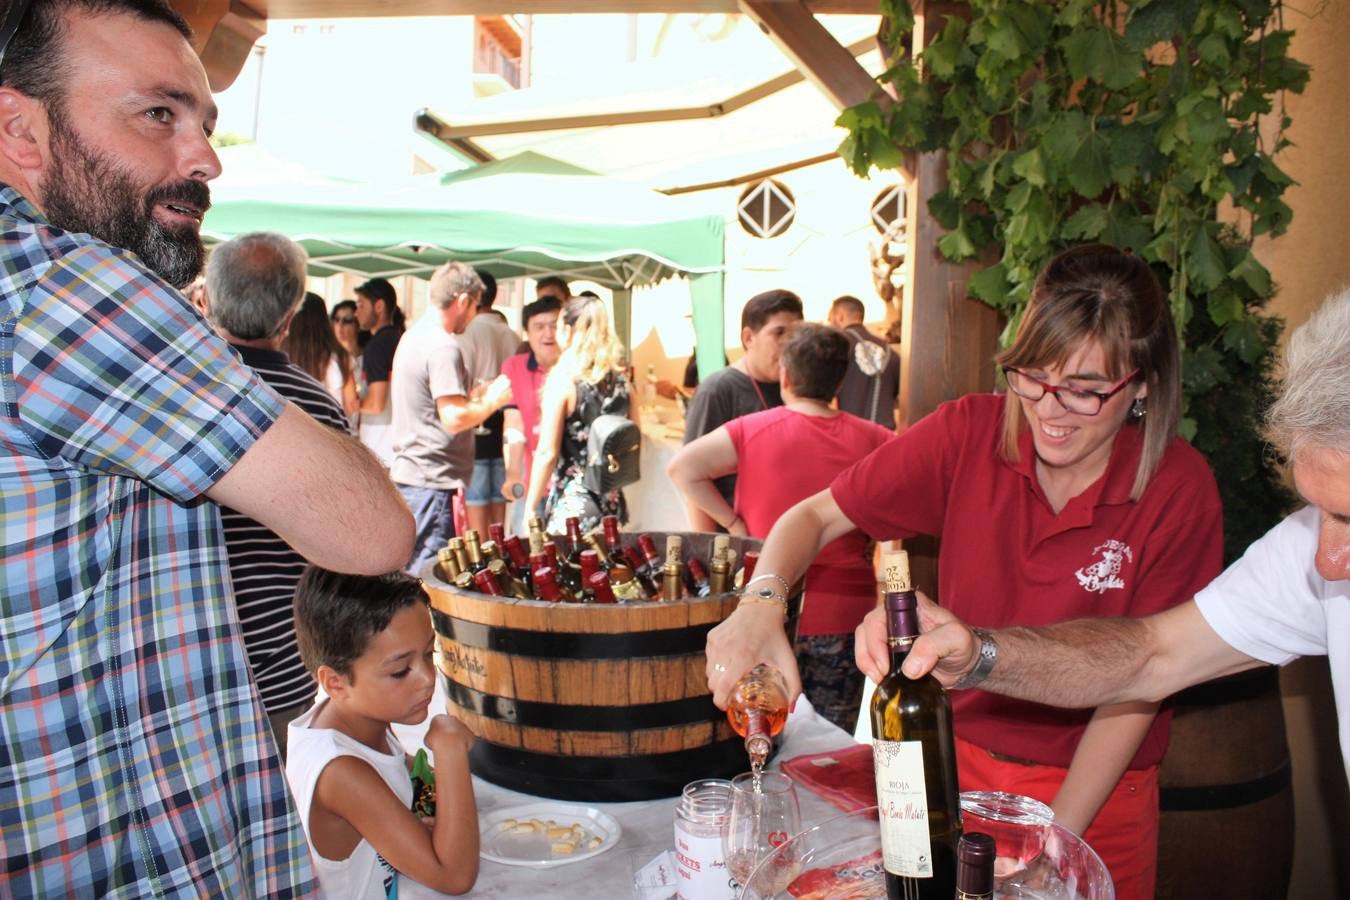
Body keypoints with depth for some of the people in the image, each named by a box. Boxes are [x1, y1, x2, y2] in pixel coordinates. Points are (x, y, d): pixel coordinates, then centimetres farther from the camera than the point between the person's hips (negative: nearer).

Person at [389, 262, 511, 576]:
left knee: (408, 573, 17)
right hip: (433, 482, -10)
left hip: (407, 475, 10)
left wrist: (476, 394, 16)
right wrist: (493, 400, -7)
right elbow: (455, 418, -22)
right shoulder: (443, 347, -16)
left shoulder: (413, 336, 15)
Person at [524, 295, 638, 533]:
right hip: (612, 503, 6)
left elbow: (547, 453, -12)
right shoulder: (621, 379, 5)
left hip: (572, 507, -5)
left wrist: (529, 509, -5)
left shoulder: (563, 380, -10)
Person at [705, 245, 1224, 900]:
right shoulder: (969, 432, -15)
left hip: (1095, 796, -1)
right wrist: (762, 605, -31)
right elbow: (817, 515, -11)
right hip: (959, 758, 2)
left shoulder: (1177, 489, -18)